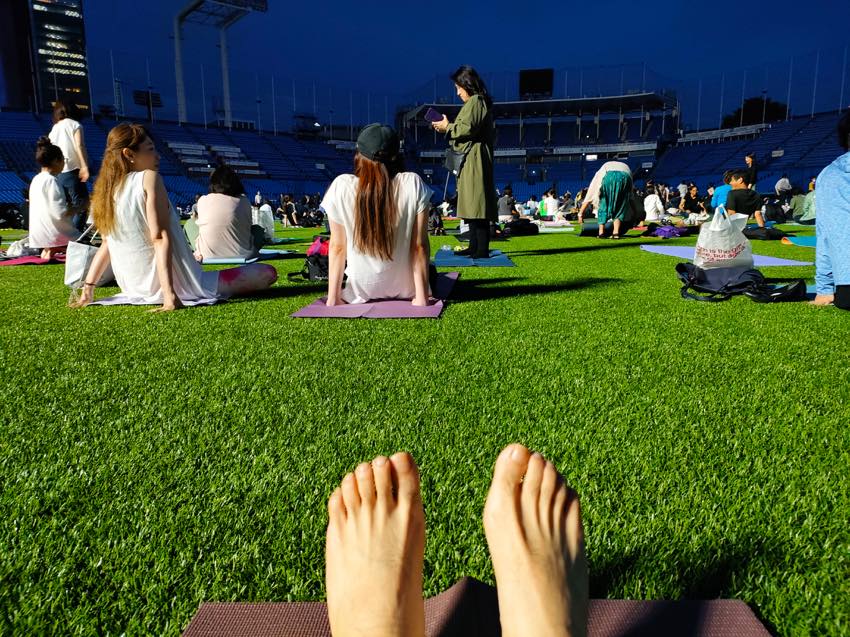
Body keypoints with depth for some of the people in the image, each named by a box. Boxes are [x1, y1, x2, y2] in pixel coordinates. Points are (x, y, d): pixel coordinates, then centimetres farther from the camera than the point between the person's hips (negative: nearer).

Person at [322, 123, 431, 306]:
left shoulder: (341, 187, -15)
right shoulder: (414, 184, -16)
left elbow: (337, 247, -9)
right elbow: (419, 245, -14)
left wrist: (332, 299, -3)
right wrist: (422, 297, -8)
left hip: (360, 293, 1)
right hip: (406, 290, -1)